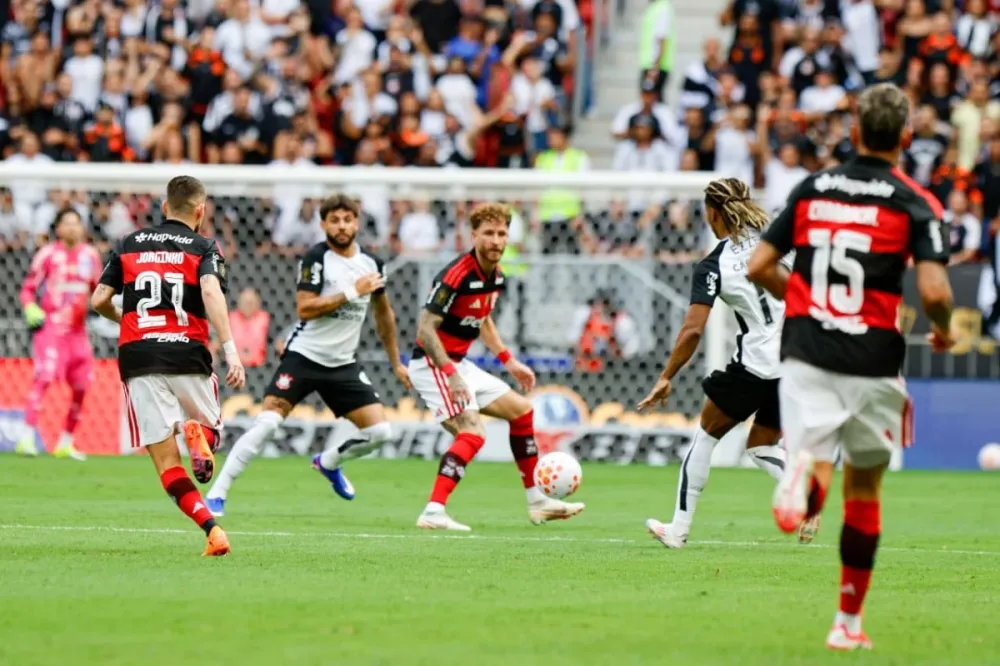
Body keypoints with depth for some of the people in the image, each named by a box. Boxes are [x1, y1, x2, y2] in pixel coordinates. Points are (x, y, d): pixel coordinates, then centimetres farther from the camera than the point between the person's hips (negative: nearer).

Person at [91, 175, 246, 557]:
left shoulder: (130, 245, 14)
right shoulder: (204, 248, 6)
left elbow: (99, 300, 11)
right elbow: (211, 291, -14)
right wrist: (230, 350, -21)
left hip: (138, 358, 1)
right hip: (188, 355, -1)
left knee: (166, 462, 2)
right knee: (210, 427, 22)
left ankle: (210, 527, -21)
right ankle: (199, 433, -17)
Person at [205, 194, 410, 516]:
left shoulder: (371, 263, 6)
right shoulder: (316, 258, -11)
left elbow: (384, 314, 20)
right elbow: (304, 308, -21)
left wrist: (396, 362, 23)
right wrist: (352, 292, -21)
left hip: (342, 365, 5)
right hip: (304, 356, -5)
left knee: (380, 432, -3)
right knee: (267, 423, -19)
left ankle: (328, 462, 26)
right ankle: (217, 494, -12)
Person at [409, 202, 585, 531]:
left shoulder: (496, 276, 5)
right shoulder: (456, 276, -23)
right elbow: (425, 327, -24)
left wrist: (509, 361, 19)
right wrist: (451, 375, -29)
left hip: (459, 364, 10)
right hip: (432, 364, -10)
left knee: (521, 410, 16)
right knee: (472, 433, -24)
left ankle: (537, 502, 24)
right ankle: (433, 512, -29)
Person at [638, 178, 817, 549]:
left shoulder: (712, 266, -7)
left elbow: (692, 330, -12)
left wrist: (666, 378, -4)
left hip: (756, 364, -5)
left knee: (707, 433, 17)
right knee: (761, 446, 22)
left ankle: (679, 529, 19)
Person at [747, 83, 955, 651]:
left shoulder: (812, 189, 7)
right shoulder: (915, 204, -4)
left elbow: (760, 266, 8)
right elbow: (934, 290, -15)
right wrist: (944, 330, 7)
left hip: (806, 354, 1)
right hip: (872, 363, -1)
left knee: (818, 466, -4)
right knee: (865, 489, 16)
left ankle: (806, 475, -44)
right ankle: (849, 620, 22)